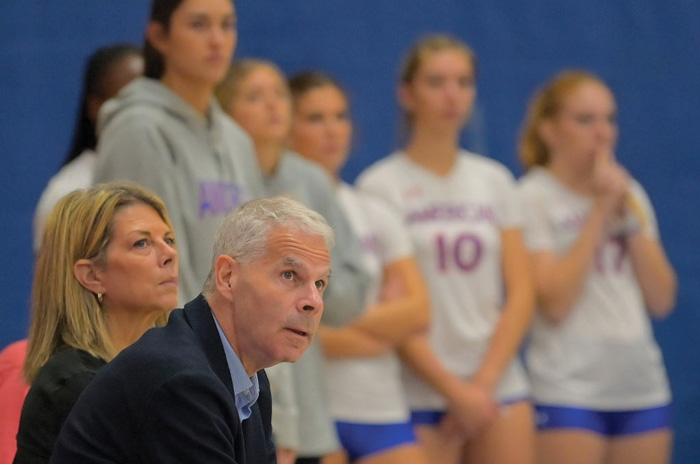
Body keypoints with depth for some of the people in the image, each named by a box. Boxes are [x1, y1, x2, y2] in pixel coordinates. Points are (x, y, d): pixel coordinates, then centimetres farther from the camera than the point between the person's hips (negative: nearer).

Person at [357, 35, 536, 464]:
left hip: (499, 385, 4)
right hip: (420, 392, -4)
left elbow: (521, 292, 7)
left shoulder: (495, 181, 12)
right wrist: (454, 390, -12)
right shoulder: (382, 185, -1)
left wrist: (484, 382, -5)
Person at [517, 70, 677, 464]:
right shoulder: (534, 198, -6)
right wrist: (600, 211, -12)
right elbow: (554, 302, -16)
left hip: (642, 385, 6)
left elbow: (662, 300, 5)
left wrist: (629, 216, -4)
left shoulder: (629, 193, 12)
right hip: (568, 391, -6)